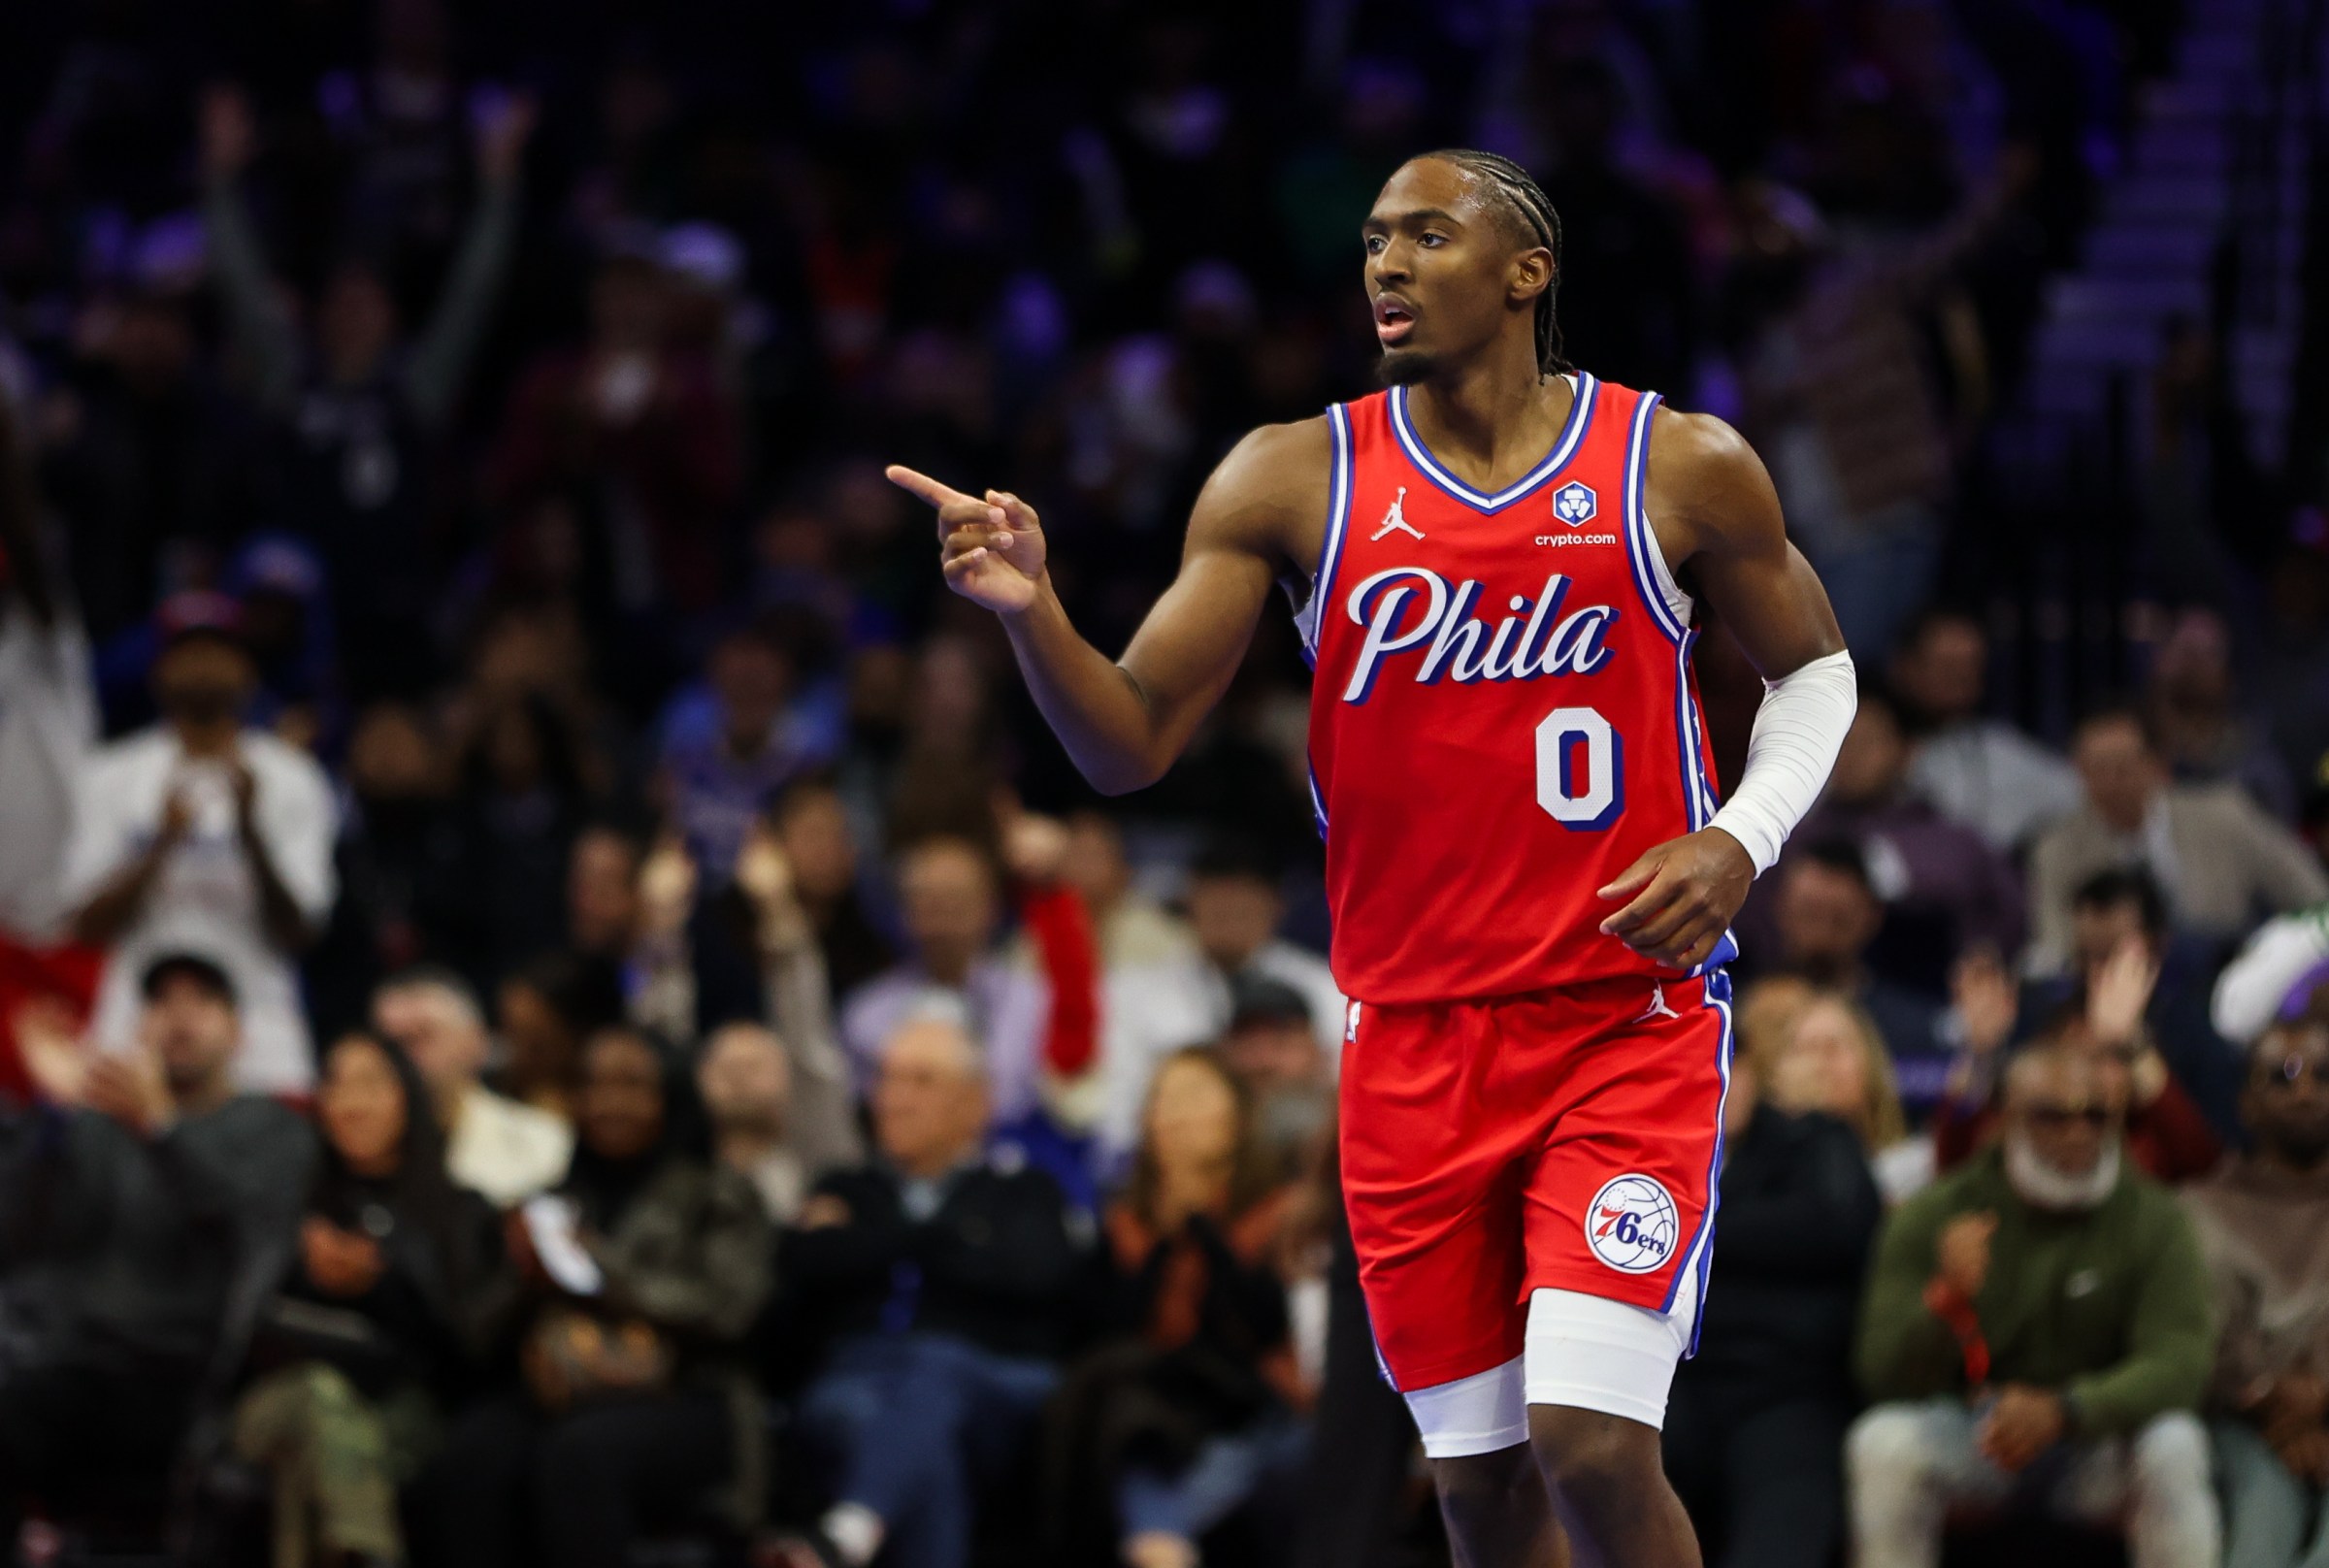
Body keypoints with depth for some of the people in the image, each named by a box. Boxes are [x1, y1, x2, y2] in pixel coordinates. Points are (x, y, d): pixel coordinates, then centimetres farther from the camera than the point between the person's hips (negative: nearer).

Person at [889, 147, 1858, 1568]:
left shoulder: (1682, 469, -2)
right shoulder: (1296, 483, 0)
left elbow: (1815, 668, 13)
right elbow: (1130, 745, -1)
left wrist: (1741, 840, -6)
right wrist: (1031, 613, -21)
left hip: (1629, 1014, -2)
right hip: (1415, 1038, 3)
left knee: (1592, 1446, -16)